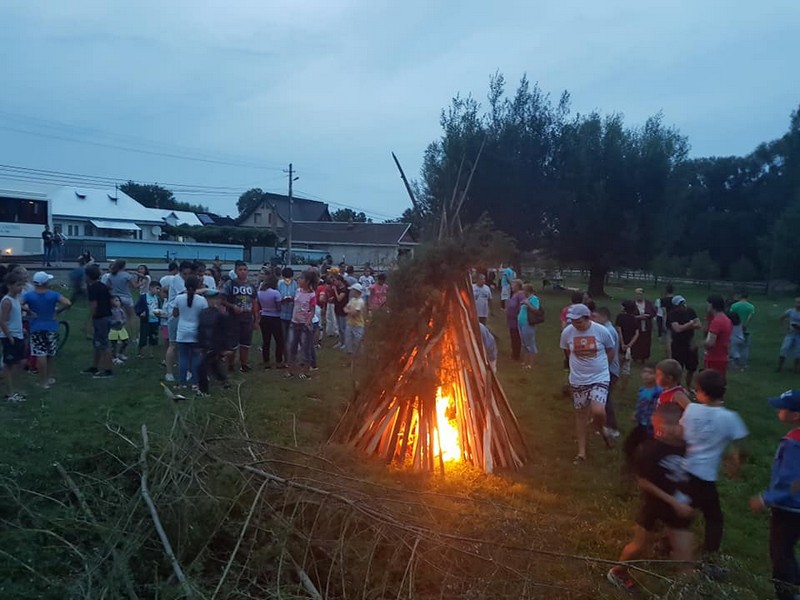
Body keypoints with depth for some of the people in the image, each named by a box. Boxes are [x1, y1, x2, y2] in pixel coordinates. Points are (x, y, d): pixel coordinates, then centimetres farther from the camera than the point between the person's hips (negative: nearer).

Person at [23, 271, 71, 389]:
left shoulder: (29, 295, -7)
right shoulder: (53, 295, -8)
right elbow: (68, 303, -19)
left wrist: (29, 311, -9)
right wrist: (57, 311, -6)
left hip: (36, 328, -1)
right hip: (51, 327, 1)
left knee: (40, 355, 0)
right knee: (49, 355, 16)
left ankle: (44, 381, 2)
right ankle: (48, 378, 27)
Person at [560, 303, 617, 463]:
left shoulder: (601, 331, -15)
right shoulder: (567, 332, -11)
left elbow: (610, 350, 4)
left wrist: (599, 365, 8)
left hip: (600, 378, -2)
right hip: (578, 380, 2)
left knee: (597, 411, -20)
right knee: (580, 413, 12)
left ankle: (601, 429, 17)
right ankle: (581, 451, 26)